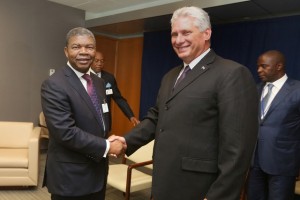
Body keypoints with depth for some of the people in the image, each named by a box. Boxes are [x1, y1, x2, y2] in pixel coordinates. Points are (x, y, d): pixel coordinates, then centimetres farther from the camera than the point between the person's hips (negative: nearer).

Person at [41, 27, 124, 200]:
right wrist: (106, 146, -19)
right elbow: (65, 132, -24)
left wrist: (109, 141, -1)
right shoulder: (54, 85, -17)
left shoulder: (99, 82, 8)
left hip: (98, 171, 7)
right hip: (70, 177, -7)